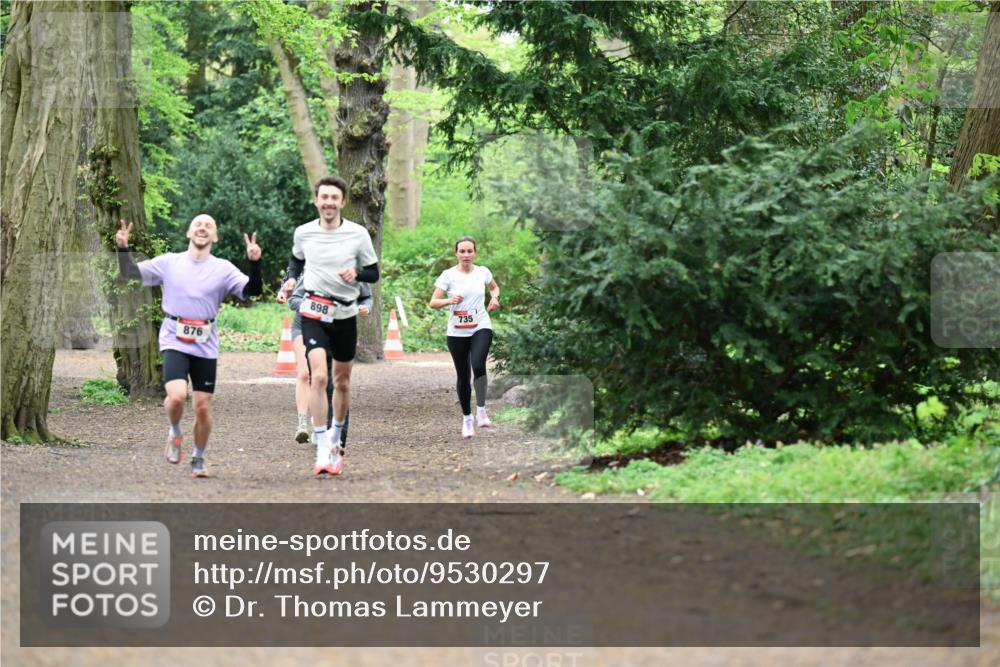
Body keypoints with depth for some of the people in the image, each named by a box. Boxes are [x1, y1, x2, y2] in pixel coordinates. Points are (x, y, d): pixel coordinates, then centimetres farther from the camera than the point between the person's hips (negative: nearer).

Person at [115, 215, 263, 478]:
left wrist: (254, 263, -22)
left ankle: (199, 459, 23)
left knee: (203, 407, 2)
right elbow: (130, 273, 7)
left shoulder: (223, 269, 3)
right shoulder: (169, 262, 4)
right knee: (177, 395, -23)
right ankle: (174, 433, 9)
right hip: (174, 342, -1)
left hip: (205, 347, 1)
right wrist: (123, 248, -10)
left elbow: (253, 290, -6)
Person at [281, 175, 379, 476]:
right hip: (314, 313, -1)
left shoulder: (358, 234, -5)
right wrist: (290, 280, 0)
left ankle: (335, 441, 36)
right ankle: (322, 451, -18)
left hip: (345, 315, 1)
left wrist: (356, 274, -18)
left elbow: (373, 273, 3)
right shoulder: (303, 233, -2)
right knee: (318, 376, -19)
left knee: (342, 382, 13)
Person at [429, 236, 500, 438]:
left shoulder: (483, 272, 3)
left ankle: (481, 411, -16)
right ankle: (467, 418, 22)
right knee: (463, 376, 6)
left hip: (481, 328, 0)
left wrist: (495, 297, 3)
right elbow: (433, 302, -5)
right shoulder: (448, 275, -4)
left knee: (478, 366, -26)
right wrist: (449, 300, -24)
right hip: (457, 332, 0)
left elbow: (494, 287, 24)